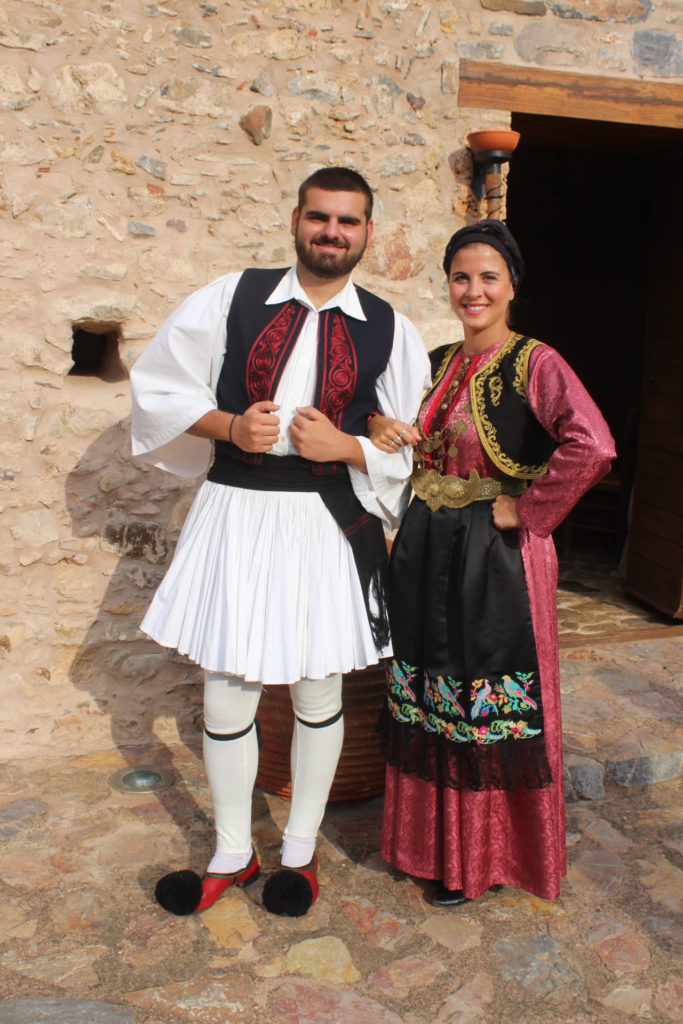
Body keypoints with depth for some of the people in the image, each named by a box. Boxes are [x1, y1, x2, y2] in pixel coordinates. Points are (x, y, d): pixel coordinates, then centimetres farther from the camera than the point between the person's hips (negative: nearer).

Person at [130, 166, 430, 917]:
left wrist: (342, 446, -13)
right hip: (235, 515, 1)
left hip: (330, 524, 0)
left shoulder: (390, 331, 2)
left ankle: (300, 851, 35)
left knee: (318, 692, 12)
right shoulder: (232, 298, 2)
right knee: (227, 693, 8)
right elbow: (158, 385, 6)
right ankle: (231, 855, 31)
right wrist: (229, 427, -10)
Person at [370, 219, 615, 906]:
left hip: (498, 558, -6)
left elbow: (592, 445, -26)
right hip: (426, 553, 7)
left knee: (494, 711, 5)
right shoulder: (437, 364, 10)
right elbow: (415, 450, 21)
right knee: (429, 697, 15)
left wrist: (526, 510, -19)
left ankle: (484, 855, 25)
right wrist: (381, 431, -1)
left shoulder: (535, 363, -11)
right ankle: (434, 842, 34)